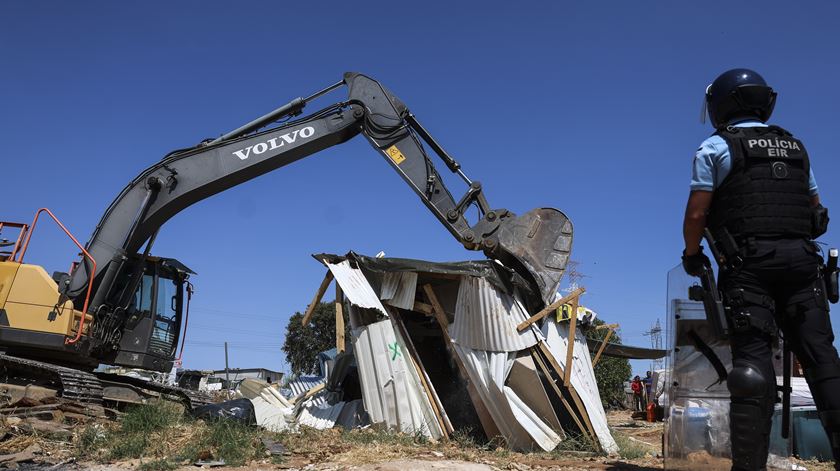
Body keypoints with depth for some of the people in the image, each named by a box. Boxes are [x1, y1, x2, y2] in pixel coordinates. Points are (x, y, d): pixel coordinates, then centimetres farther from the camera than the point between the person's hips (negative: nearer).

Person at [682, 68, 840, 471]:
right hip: (801, 261, 5)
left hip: (749, 264, -4)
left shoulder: (715, 147, 4)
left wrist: (692, 255, 13)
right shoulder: (795, 146, 21)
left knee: (752, 358, -7)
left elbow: (696, 214, -2)